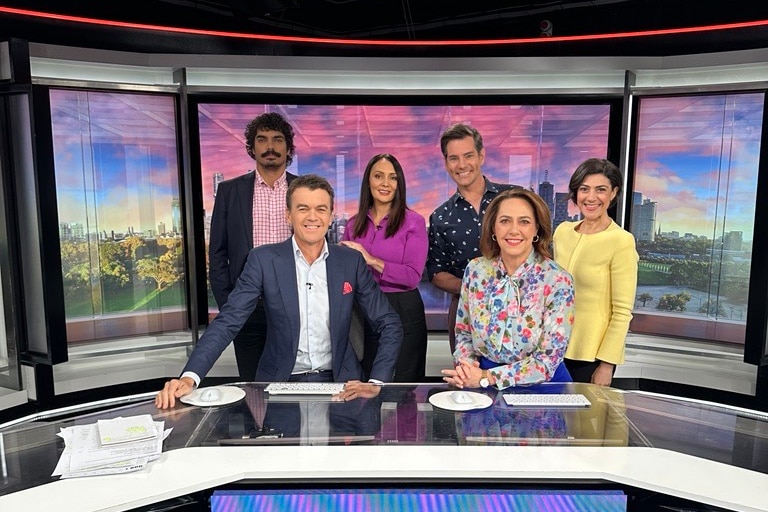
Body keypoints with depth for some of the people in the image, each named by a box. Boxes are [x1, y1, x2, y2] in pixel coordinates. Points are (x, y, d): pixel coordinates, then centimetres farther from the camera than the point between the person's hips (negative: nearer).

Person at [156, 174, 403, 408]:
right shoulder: (263, 259, -4)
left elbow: (390, 325, 2)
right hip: (280, 384, 0)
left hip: (340, 385, 1)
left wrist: (376, 383, -12)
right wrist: (189, 377, -23)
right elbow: (227, 321, -9)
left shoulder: (352, 261, 0)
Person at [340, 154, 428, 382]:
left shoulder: (413, 222, -5)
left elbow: (413, 276, -15)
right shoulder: (354, 224, 8)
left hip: (402, 311, -4)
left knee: (402, 384, 6)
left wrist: (372, 260, -21)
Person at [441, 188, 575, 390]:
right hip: (482, 388, 1)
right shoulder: (475, 270, -2)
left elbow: (548, 360, -12)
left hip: (540, 386, -1)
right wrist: (465, 365, -11)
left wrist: (487, 378, -18)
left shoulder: (557, 281, -11)